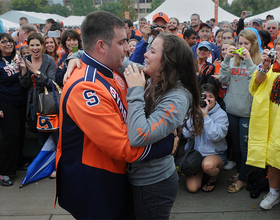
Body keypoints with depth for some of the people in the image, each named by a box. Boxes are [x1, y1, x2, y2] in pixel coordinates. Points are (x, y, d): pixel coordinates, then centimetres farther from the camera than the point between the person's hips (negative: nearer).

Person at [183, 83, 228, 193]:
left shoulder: (221, 114, -8)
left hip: (215, 154, -2)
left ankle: (213, 178, -1)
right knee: (192, 187, -11)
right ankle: (200, 172, 23)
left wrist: (205, 115, -24)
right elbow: (186, 134, -11)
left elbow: (215, 136, -23)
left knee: (207, 165, -38)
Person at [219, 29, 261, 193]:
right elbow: (223, 80, -3)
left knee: (245, 146, 5)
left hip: (247, 111, -4)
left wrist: (248, 61, -21)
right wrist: (227, 59, -11)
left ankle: (243, 179, 21)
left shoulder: (259, 62, -6)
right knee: (235, 144, 18)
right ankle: (240, 171, 37)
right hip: (232, 108, 5)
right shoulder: (233, 60, 5)